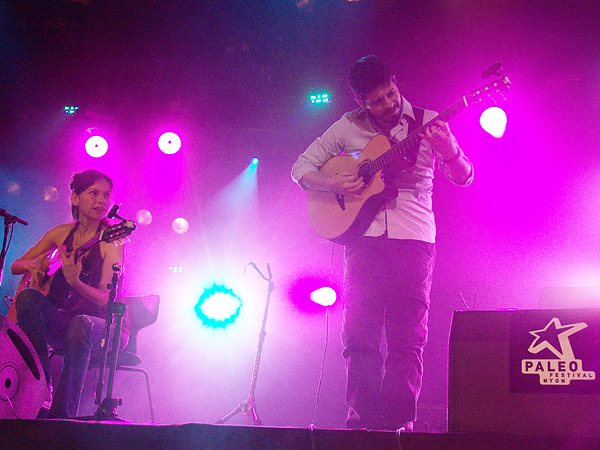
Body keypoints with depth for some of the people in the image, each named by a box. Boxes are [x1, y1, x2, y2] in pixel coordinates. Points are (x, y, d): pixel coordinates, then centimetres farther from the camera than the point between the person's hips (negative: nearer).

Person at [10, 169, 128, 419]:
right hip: (60, 322, 5)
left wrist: (75, 282, -35)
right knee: (28, 296, -25)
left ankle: (62, 416, -36)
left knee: (81, 324, -39)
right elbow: (15, 266, 18)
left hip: (104, 326, -4)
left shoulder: (110, 241, -7)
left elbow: (105, 298, -17)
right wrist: (32, 264, -5)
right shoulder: (61, 233, 7)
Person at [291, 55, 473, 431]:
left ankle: (399, 422, -2)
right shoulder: (348, 127, 8)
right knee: (359, 334, -3)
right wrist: (332, 183, -9)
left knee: (407, 337, -5)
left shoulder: (427, 122, 5)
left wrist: (450, 153, -20)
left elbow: (464, 177, 2)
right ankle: (361, 420, 3)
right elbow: (301, 168, 11)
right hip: (364, 236, 2)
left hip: (414, 238, -1)